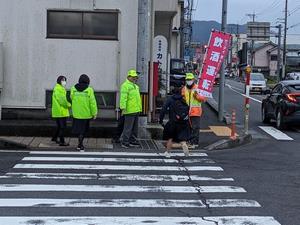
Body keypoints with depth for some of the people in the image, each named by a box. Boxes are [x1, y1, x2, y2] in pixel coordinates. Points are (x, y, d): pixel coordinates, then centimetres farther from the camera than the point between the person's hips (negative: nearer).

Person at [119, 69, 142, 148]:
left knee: (134, 127, 14)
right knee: (128, 127, -7)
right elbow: (123, 98, -18)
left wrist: (139, 108, 23)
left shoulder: (135, 86, 19)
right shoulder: (125, 85, -10)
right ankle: (124, 142, -2)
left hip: (136, 110, 9)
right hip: (130, 110, -9)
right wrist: (123, 108, -24)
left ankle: (132, 141, 22)